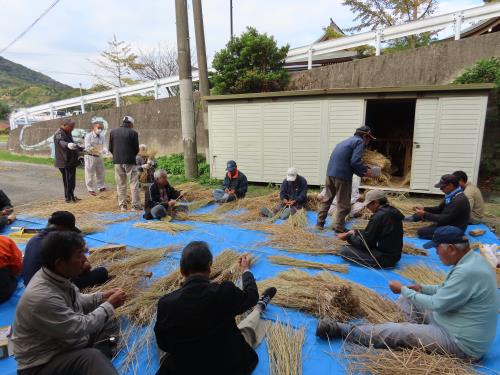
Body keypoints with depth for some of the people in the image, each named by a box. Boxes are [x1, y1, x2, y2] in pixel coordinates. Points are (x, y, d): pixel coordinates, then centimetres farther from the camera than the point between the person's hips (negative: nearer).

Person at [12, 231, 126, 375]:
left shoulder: (57, 276, -6)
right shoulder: (42, 297, -32)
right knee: (92, 357, -34)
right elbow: (79, 329, -24)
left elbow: (77, 302, 12)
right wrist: (109, 305, -14)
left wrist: (102, 297, -2)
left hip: (66, 339, 10)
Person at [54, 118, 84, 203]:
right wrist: (68, 145, -57)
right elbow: (61, 142, -36)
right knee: (68, 181, -4)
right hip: (65, 162, -9)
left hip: (71, 162, 9)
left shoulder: (68, 133, 17)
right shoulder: (59, 134, -13)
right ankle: (68, 197, 4)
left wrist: (82, 149, 25)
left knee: (71, 180, 15)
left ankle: (71, 196, 24)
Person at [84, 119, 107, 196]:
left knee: (100, 173, 14)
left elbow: (102, 147, 6)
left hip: (99, 157, 6)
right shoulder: (88, 136, -12)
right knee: (90, 174, 1)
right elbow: (88, 148, -18)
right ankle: (90, 189, 11)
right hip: (90, 157, -6)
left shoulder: (102, 137, 4)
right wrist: (97, 150, -26)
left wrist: (104, 150, -17)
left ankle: (101, 187, 28)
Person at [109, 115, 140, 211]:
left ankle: (122, 205, 14)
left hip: (117, 161, 4)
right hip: (130, 161, -4)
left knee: (121, 184, 11)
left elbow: (110, 148, 5)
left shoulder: (113, 132, 5)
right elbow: (136, 149, -5)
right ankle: (135, 205, 2)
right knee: (134, 184, 2)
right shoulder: (133, 133, -7)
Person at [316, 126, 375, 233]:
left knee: (327, 199, 18)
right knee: (343, 203, 5)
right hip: (342, 175, -8)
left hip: (330, 173, 8)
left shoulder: (347, 141, 24)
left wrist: (360, 172, 18)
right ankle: (339, 227, 11)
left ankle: (320, 223, 24)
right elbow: (355, 162, -16)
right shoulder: (359, 141, -2)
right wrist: (365, 171, -1)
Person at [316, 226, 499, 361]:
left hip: (462, 343, -10)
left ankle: (341, 329, -10)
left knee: (397, 332, -15)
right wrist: (423, 289, 5)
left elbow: (436, 304, -25)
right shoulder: (471, 260, 3)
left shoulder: (468, 271, -30)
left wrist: (403, 290, -13)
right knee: (407, 301, 9)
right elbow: (450, 290, 18)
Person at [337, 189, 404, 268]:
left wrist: (348, 237, -2)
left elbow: (364, 241, -16)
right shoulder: (392, 211, 5)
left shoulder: (379, 216, -23)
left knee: (344, 251, -10)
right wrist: (355, 232, 11)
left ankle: (376, 263, -5)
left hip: (384, 258, -9)